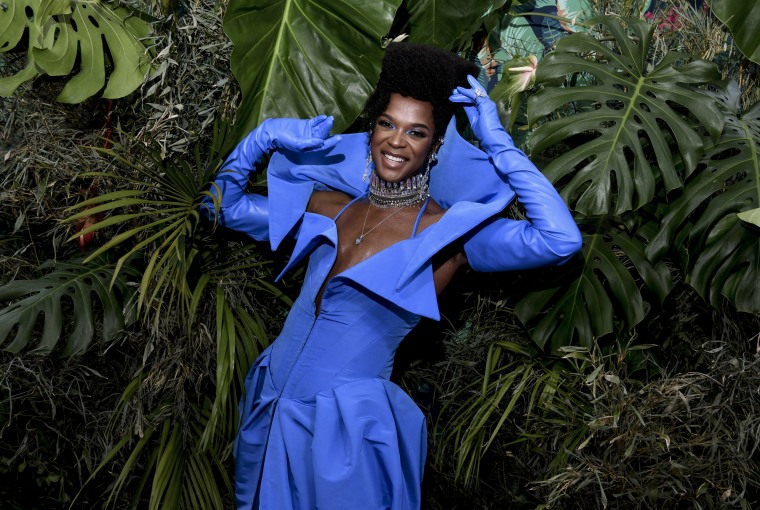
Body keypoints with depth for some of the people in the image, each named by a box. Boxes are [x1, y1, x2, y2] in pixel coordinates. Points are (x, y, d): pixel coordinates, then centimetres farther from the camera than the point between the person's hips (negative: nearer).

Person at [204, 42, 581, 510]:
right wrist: (263, 139, 0)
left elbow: (562, 240, -26)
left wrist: (498, 145, -21)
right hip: (270, 412, 5)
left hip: (350, 431, -5)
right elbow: (227, 207, 16)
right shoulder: (330, 206, 4)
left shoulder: (450, 231, -12)